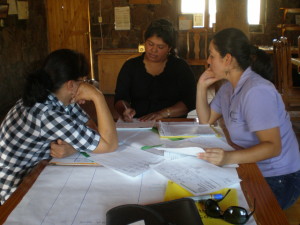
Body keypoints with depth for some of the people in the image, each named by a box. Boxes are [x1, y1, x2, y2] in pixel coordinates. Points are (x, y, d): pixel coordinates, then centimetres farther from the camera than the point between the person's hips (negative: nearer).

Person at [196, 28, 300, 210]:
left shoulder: (256, 91, -24)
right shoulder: (229, 86, 5)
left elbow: (273, 147, -28)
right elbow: (206, 120, 11)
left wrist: (229, 158, -42)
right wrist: (202, 87, 0)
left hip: (277, 180, -8)